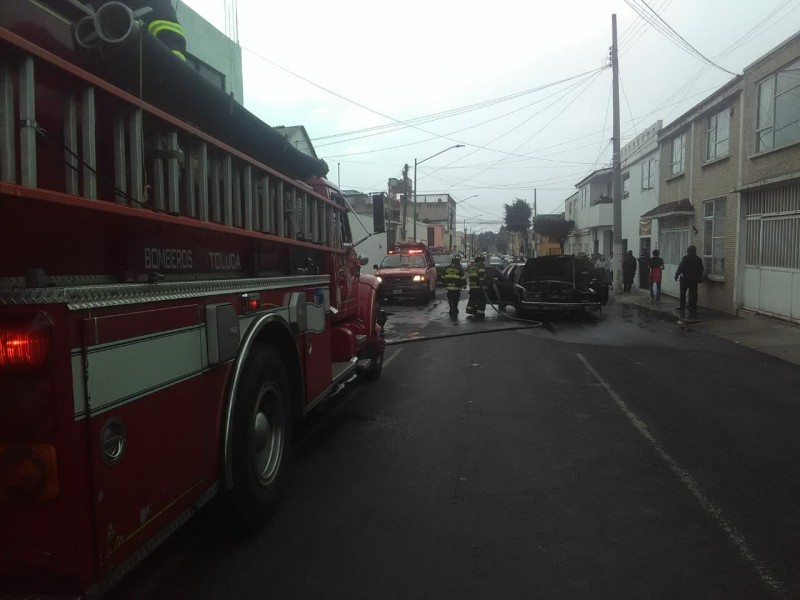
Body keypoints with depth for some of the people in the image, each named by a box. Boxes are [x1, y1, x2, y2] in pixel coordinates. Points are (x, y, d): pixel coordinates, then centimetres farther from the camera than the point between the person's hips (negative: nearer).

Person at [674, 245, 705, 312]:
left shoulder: (685, 258, -11)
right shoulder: (699, 259, 6)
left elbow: (680, 268, -11)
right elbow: (701, 269, 12)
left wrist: (676, 275, -3)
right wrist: (699, 278, 21)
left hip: (685, 278, -4)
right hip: (694, 279, 5)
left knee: (683, 292, 3)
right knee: (693, 293, 6)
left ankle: (682, 306, 2)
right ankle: (693, 306, 7)